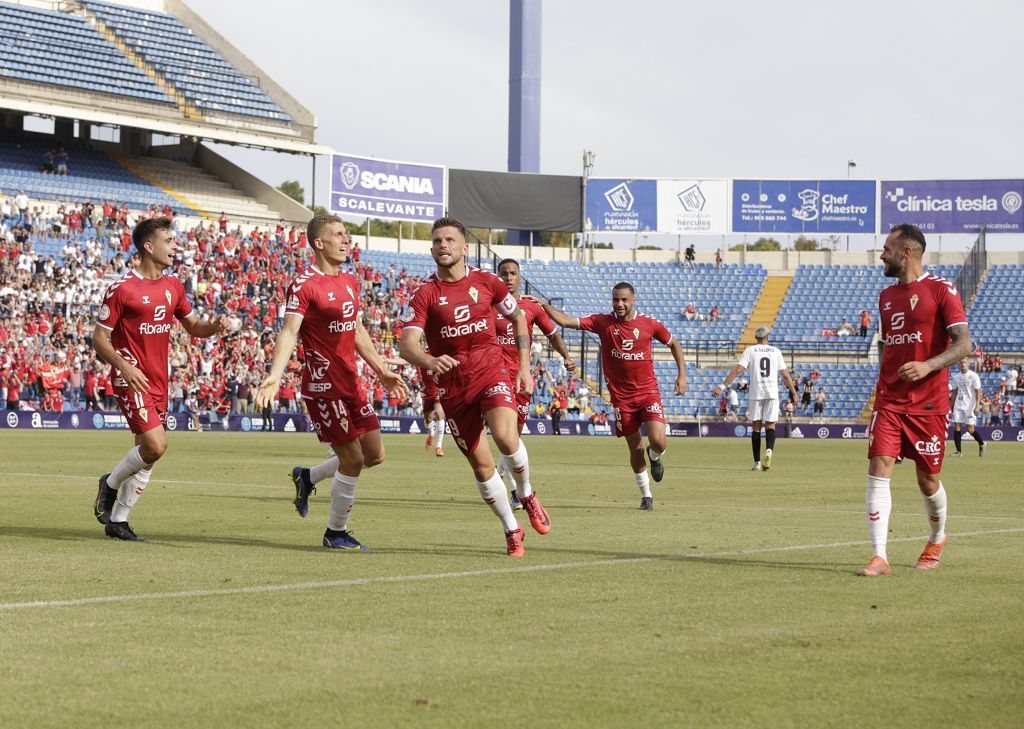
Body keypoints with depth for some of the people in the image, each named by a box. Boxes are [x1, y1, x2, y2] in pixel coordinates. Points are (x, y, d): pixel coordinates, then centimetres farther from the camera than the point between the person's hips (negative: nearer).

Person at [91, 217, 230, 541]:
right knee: (156, 445, -19)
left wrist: (213, 327, -3)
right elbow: (99, 338, -8)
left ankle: (118, 520, 18)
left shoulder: (173, 287, 11)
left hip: (159, 380, 7)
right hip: (132, 379, -7)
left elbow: (192, 326, 21)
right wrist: (124, 366, -24)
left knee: (150, 452, 7)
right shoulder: (122, 288, -10)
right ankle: (111, 483, 7)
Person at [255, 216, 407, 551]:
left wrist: (382, 371, 27)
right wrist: (275, 376, -35)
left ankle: (308, 477, 28)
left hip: (351, 382, 8)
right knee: (353, 461, -7)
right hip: (324, 385, -8)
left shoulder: (350, 281, 13)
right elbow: (289, 331, -22)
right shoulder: (304, 285, -13)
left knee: (374, 455, 9)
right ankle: (336, 533, 10)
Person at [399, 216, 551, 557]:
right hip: (452, 385, 0)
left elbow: (518, 316, 16)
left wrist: (524, 366, 11)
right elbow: (406, 345, -16)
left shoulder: (486, 282, 0)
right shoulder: (425, 293, -5)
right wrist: (429, 361, -38)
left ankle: (526, 494, 3)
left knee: (505, 436, -27)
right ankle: (511, 530, 22)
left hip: (492, 373, 0)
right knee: (481, 465, 3)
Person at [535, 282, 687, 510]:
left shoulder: (649, 324, -4)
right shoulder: (603, 322, -5)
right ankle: (646, 495, 23)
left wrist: (682, 375, 3)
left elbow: (674, 344, 10)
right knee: (635, 448, 5)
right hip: (621, 396, 1)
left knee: (658, 442, -15)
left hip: (648, 391, -1)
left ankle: (654, 457, 23)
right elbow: (566, 321, -9)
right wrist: (544, 306, -22)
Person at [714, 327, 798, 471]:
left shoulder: (750, 350, 5)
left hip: (756, 393, 0)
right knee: (770, 425, 4)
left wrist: (722, 386, -8)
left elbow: (737, 370, -6)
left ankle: (757, 462, 2)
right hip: (772, 394, 0)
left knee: (756, 426, 7)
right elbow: (785, 375, 6)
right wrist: (794, 393, 15)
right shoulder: (776, 351, 9)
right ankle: (769, 450, -26)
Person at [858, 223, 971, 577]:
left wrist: (928, 365, -26)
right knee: (878, 471, -11)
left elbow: (963, 344, -12)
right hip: (889, 401, 5)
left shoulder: (941, 290, -6)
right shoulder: (886, 296, 14)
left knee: (928, 480, 6)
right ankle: (879, 557, -13)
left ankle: (937, 538, 35)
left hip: (928, 402, -5)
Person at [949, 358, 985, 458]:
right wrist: (950, 406, 13)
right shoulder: (956, 377, 10)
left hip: (970, 406, -5)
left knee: (970, 429, -6)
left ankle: (981, 444, 20)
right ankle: (959, 451, -2)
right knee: (957, 427, -5)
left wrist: (977, 406, -16)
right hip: (958, 405, 5)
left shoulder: (974, 376, -5)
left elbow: (978, 392, -8)